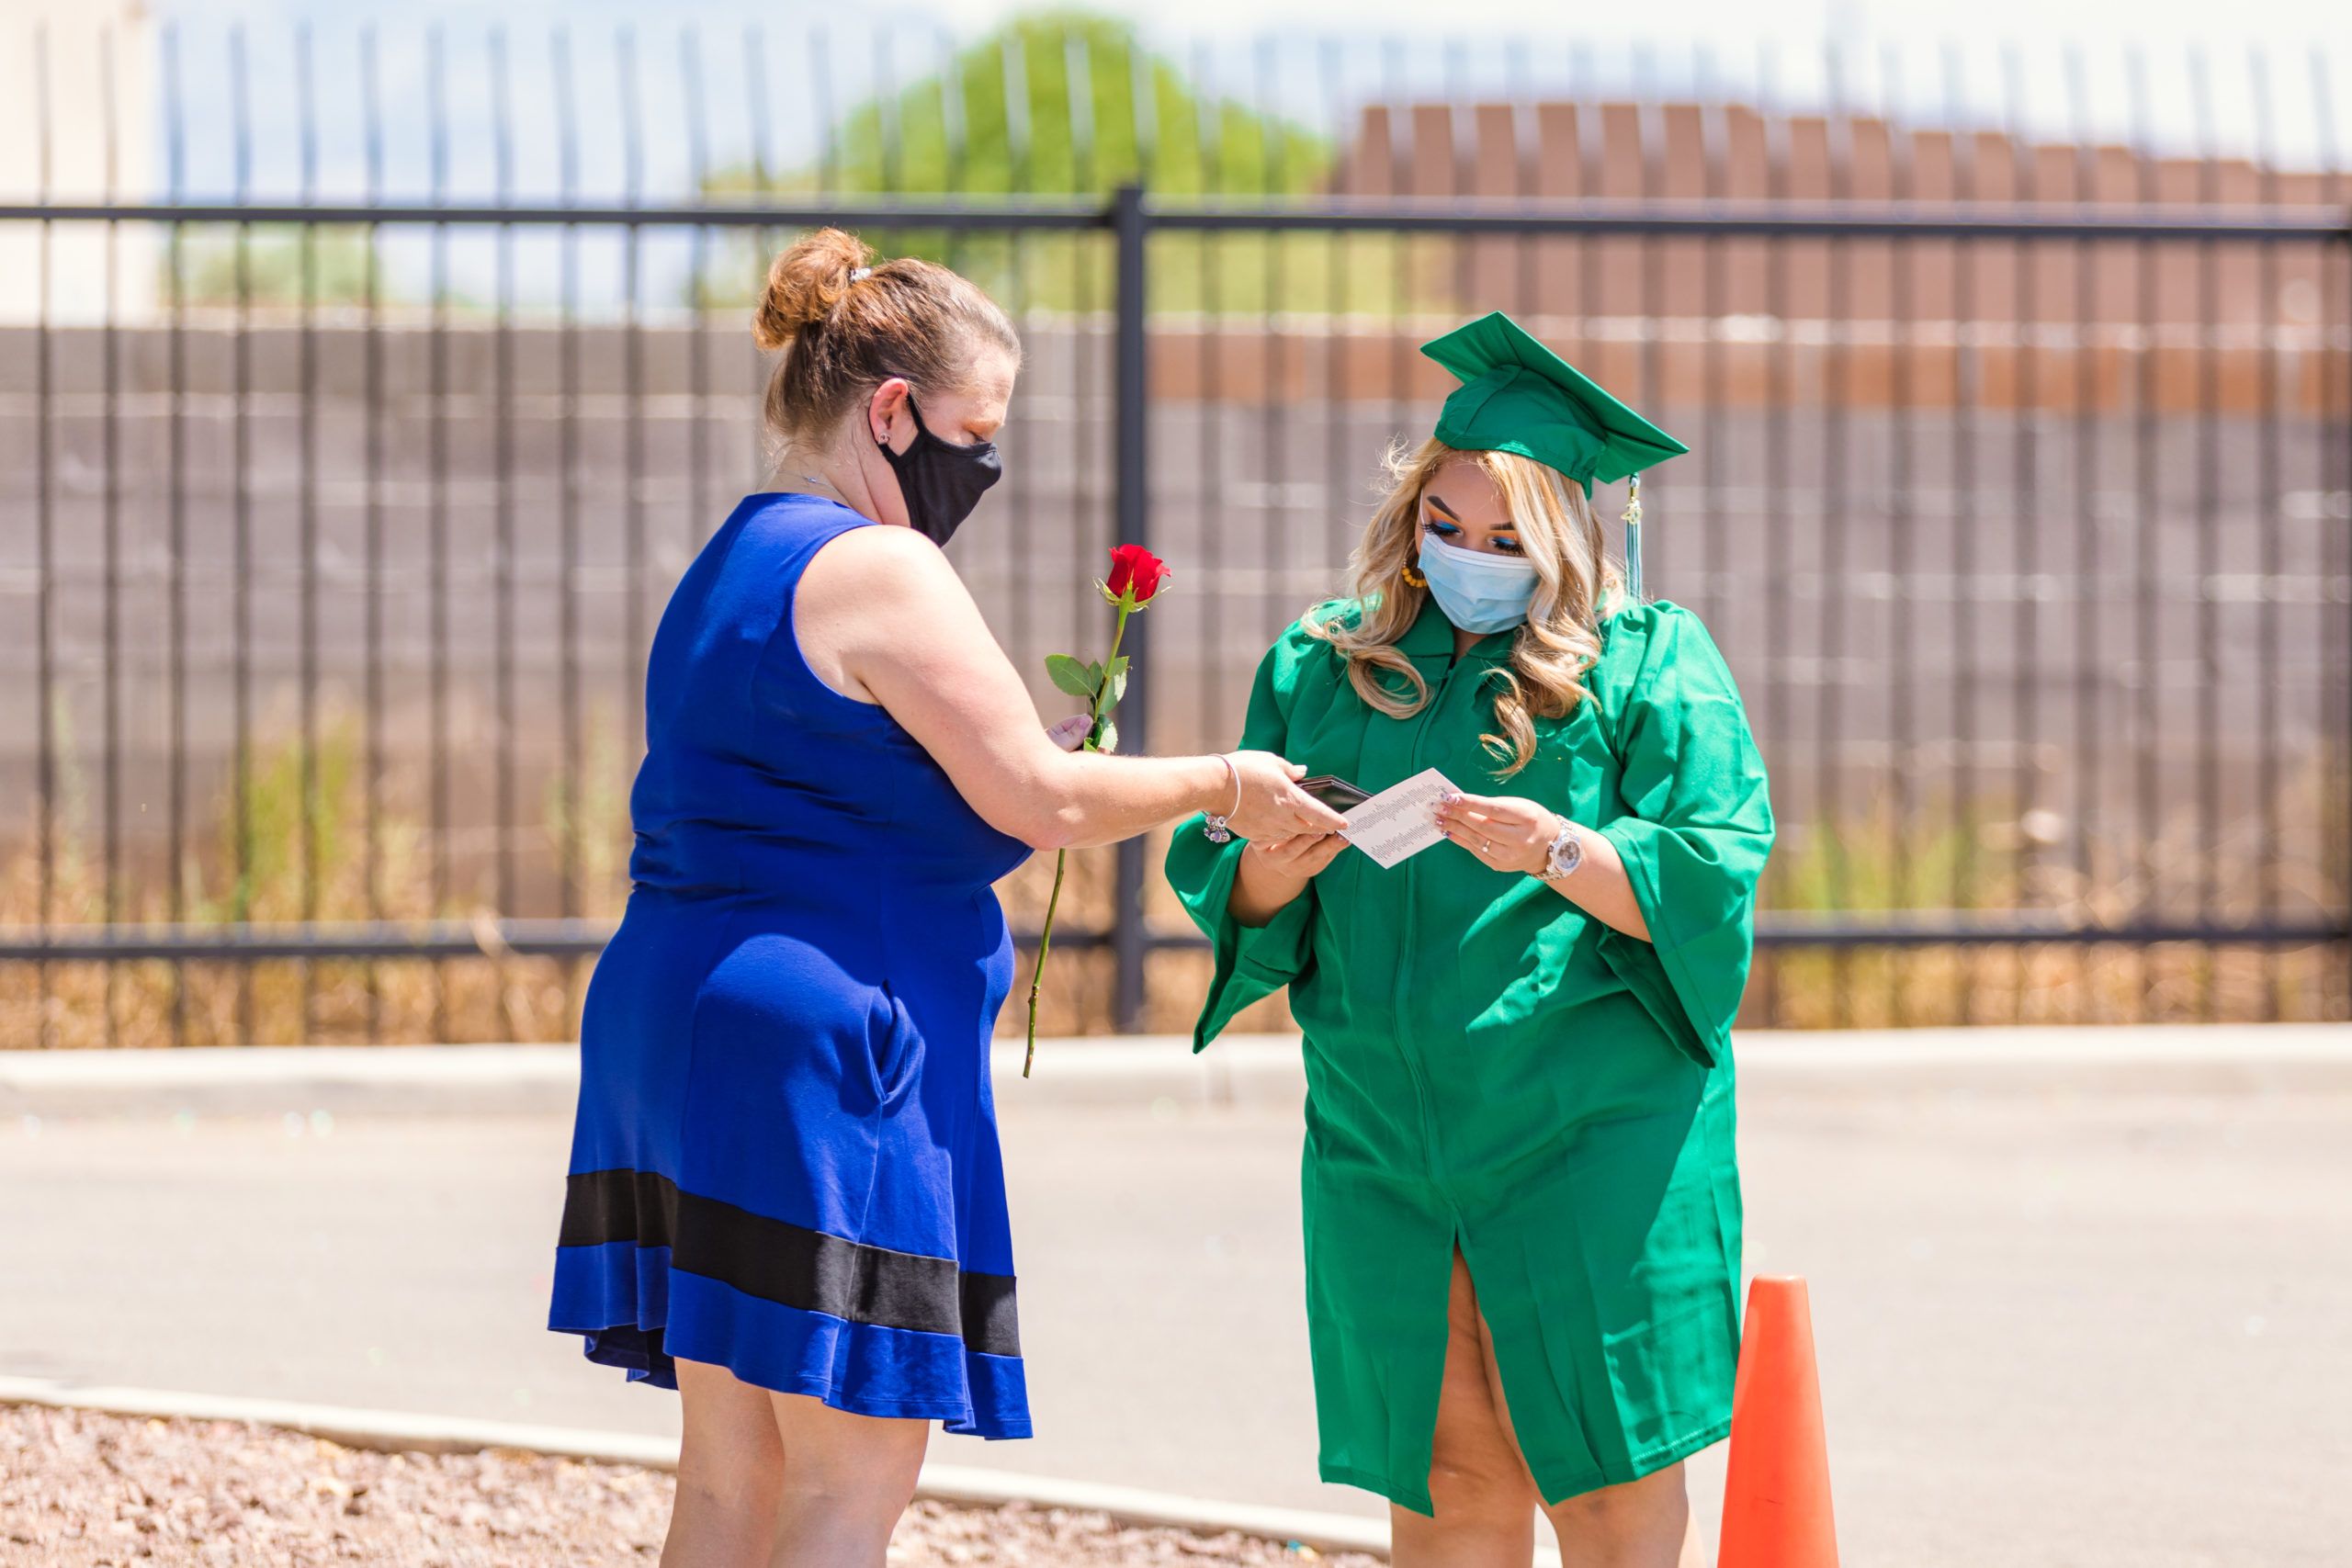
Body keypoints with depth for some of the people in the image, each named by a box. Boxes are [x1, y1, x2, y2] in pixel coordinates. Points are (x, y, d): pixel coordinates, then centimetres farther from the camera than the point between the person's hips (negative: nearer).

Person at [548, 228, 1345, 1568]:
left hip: (676, 1036, 10)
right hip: (815, 1057, -10)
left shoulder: (729, 569, 19)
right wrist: (1220, 786, 2)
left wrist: (1022, 767, 23)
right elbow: (1039, 801, -13)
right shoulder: (878, 569, -11)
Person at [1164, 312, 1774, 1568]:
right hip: (1384, 1137, 3)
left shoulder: (1650, 667, 0)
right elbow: (1223, 886, 9)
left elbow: (1711, 875, -8)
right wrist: (1270, 872, -15)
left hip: (1591, 1142, -3)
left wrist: (1563, 854, -25)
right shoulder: (1322, 668, 11)